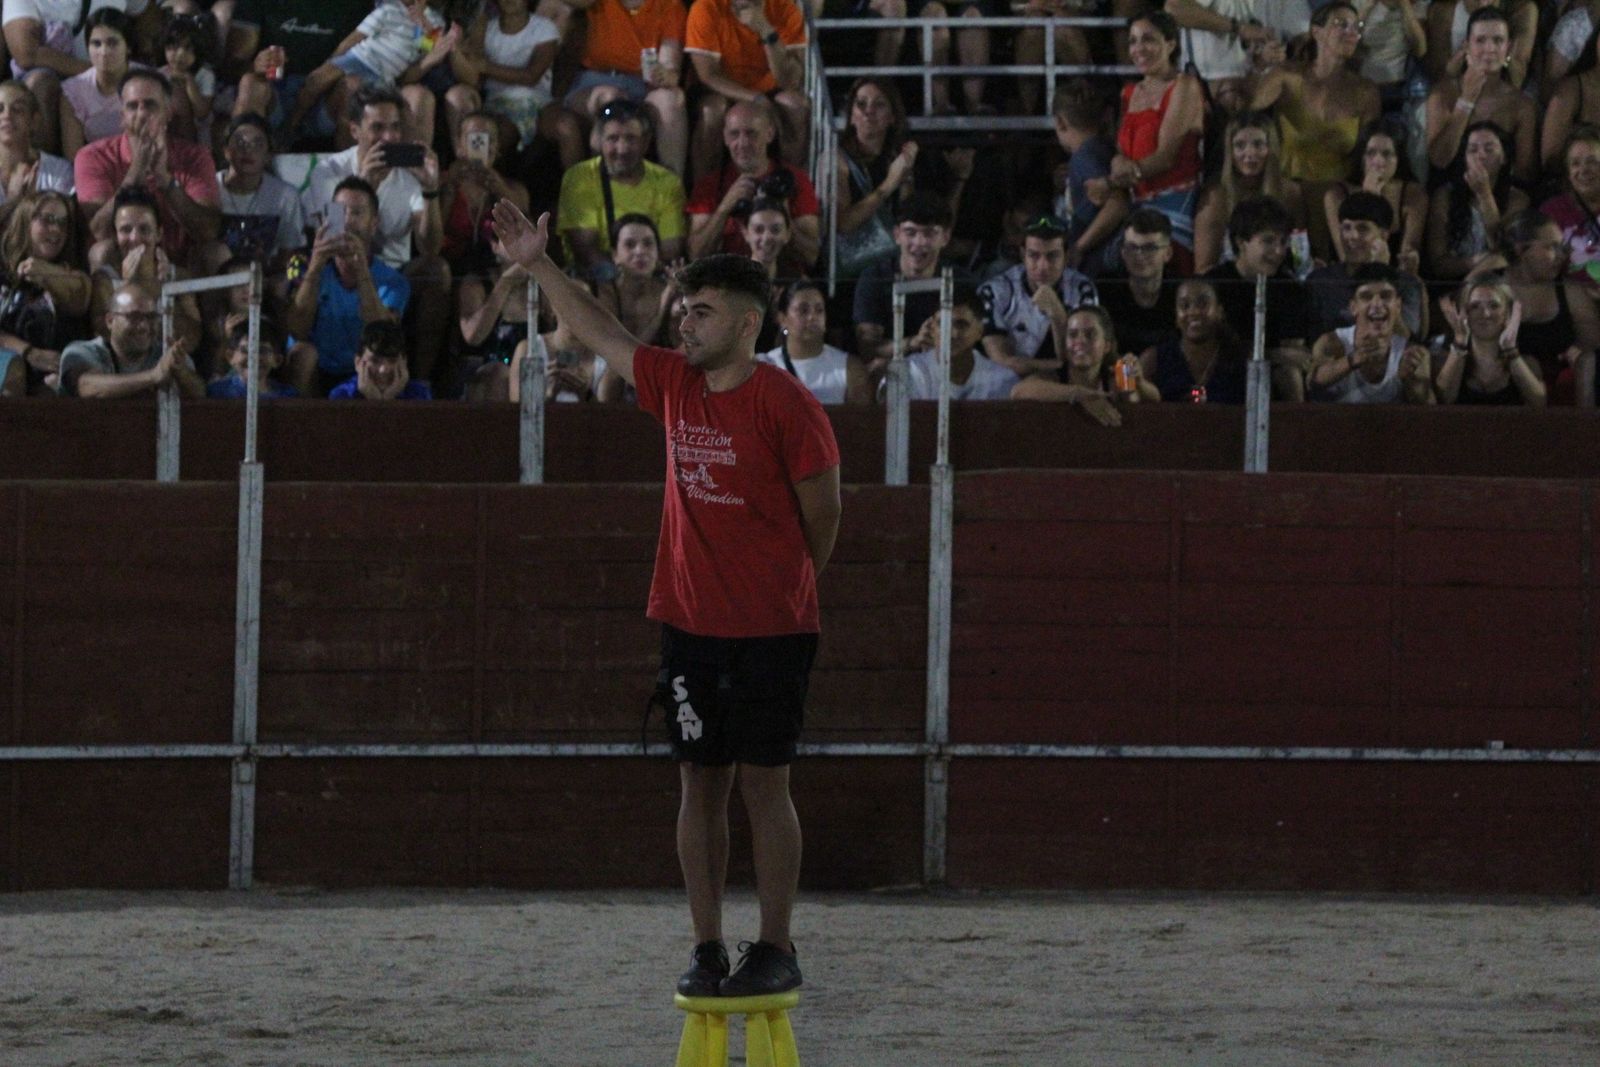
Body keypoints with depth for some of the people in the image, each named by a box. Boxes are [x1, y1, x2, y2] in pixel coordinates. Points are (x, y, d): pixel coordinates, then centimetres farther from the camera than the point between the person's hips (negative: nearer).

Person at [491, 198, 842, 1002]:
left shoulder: (786, 405, -10)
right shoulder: (675, 385, 7)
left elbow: (823, 511, -3)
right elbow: (599, 334, 19)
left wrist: (786, 587, 7)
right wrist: (537, 266, 16)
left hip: (770, 630, -5)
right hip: (689, 624, 5)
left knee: (762, 783, -3)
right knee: (700, 783, 5)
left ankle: (775, 951, 3)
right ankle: (707, 948, 8)